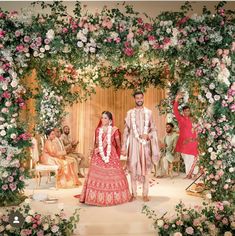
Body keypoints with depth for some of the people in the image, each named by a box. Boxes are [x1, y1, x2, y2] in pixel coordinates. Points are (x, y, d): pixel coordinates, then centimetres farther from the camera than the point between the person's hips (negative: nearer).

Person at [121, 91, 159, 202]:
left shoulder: (148, 112, 7)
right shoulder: (130, 113, 6)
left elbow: (153, 129, 8)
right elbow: (126, 131, 5)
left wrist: (148, 135, -13)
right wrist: (124, 146, 0)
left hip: (145, 144, 0)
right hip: (133, 144, 0)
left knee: (146, 168, 2)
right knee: (133, 168, 0)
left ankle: (145, 194, 11)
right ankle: (134, 194, 11)